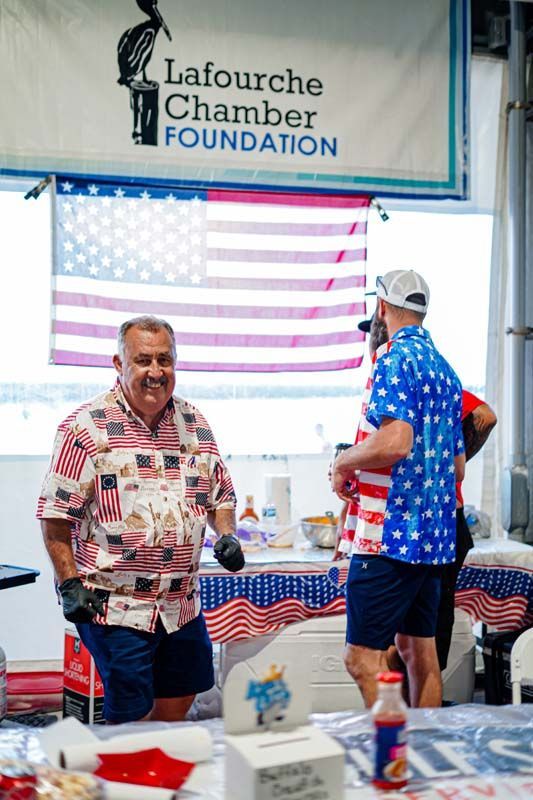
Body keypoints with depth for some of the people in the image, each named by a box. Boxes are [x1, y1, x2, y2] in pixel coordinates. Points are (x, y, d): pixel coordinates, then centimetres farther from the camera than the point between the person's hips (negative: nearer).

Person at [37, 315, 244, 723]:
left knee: (177, 705, 17)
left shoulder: (194, 423, 8)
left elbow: (221, 494, 18)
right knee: (132, 718, -1)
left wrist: (227, 536, -1)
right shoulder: (86, 426, -8)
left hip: (182, 603, 5)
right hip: (114, 604, -5)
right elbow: (55, 514, -7)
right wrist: (70, 584, -13)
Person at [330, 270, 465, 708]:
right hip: (434, 536, 9)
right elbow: (459, 465, 20)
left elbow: (395, 441, -26)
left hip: (389, 532, -9)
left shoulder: (395, 359, -11)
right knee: (419, 649, 16)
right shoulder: (445, 369, 16)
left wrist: (343, 462, -10)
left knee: (362, 656, -6)